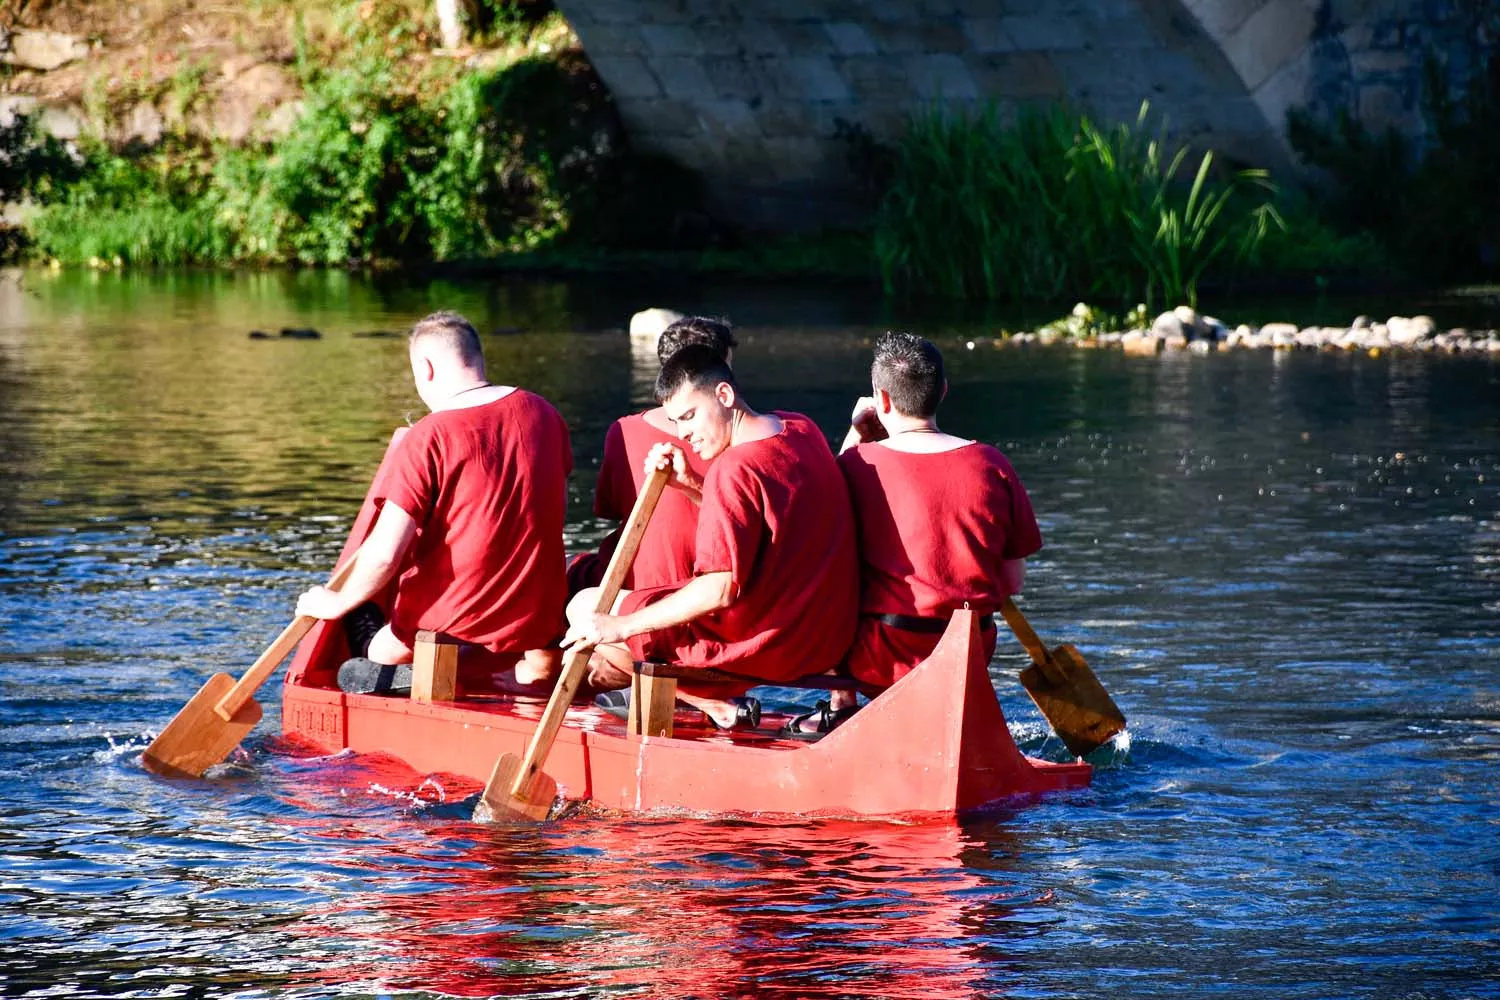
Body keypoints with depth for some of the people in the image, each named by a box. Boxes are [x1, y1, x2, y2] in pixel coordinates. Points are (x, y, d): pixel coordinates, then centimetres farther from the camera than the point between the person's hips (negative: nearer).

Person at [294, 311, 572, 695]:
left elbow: (384, 554, -17)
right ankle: (519, 666, 12)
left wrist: (338, 603, 0)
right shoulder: (543, 414, 1)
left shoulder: (428, 438, -16)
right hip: (536, 622, 4)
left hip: (450, 629, -4)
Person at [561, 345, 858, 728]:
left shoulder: (734, 468, -24)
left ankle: (711, 701, 1)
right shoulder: (803, 431, 3)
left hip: (758, 647, -10)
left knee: (585, 608, -1)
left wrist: (621, 627, -20)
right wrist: (691, 484, 4)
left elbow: (720, 589, -26)